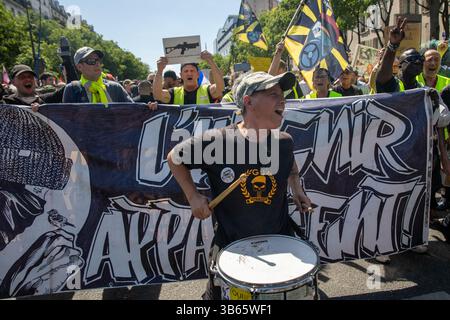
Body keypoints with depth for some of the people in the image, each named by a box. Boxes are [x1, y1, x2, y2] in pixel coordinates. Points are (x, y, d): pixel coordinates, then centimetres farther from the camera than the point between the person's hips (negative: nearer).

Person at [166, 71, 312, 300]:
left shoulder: (284, 142, -7)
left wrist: (297, 190, 1)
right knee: (217, 294, 18)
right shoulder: (216, 141, -20)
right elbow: (174, 158, -4)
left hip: (280, 242, 3)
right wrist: (193, 196, -11)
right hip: (230, 245, -3)